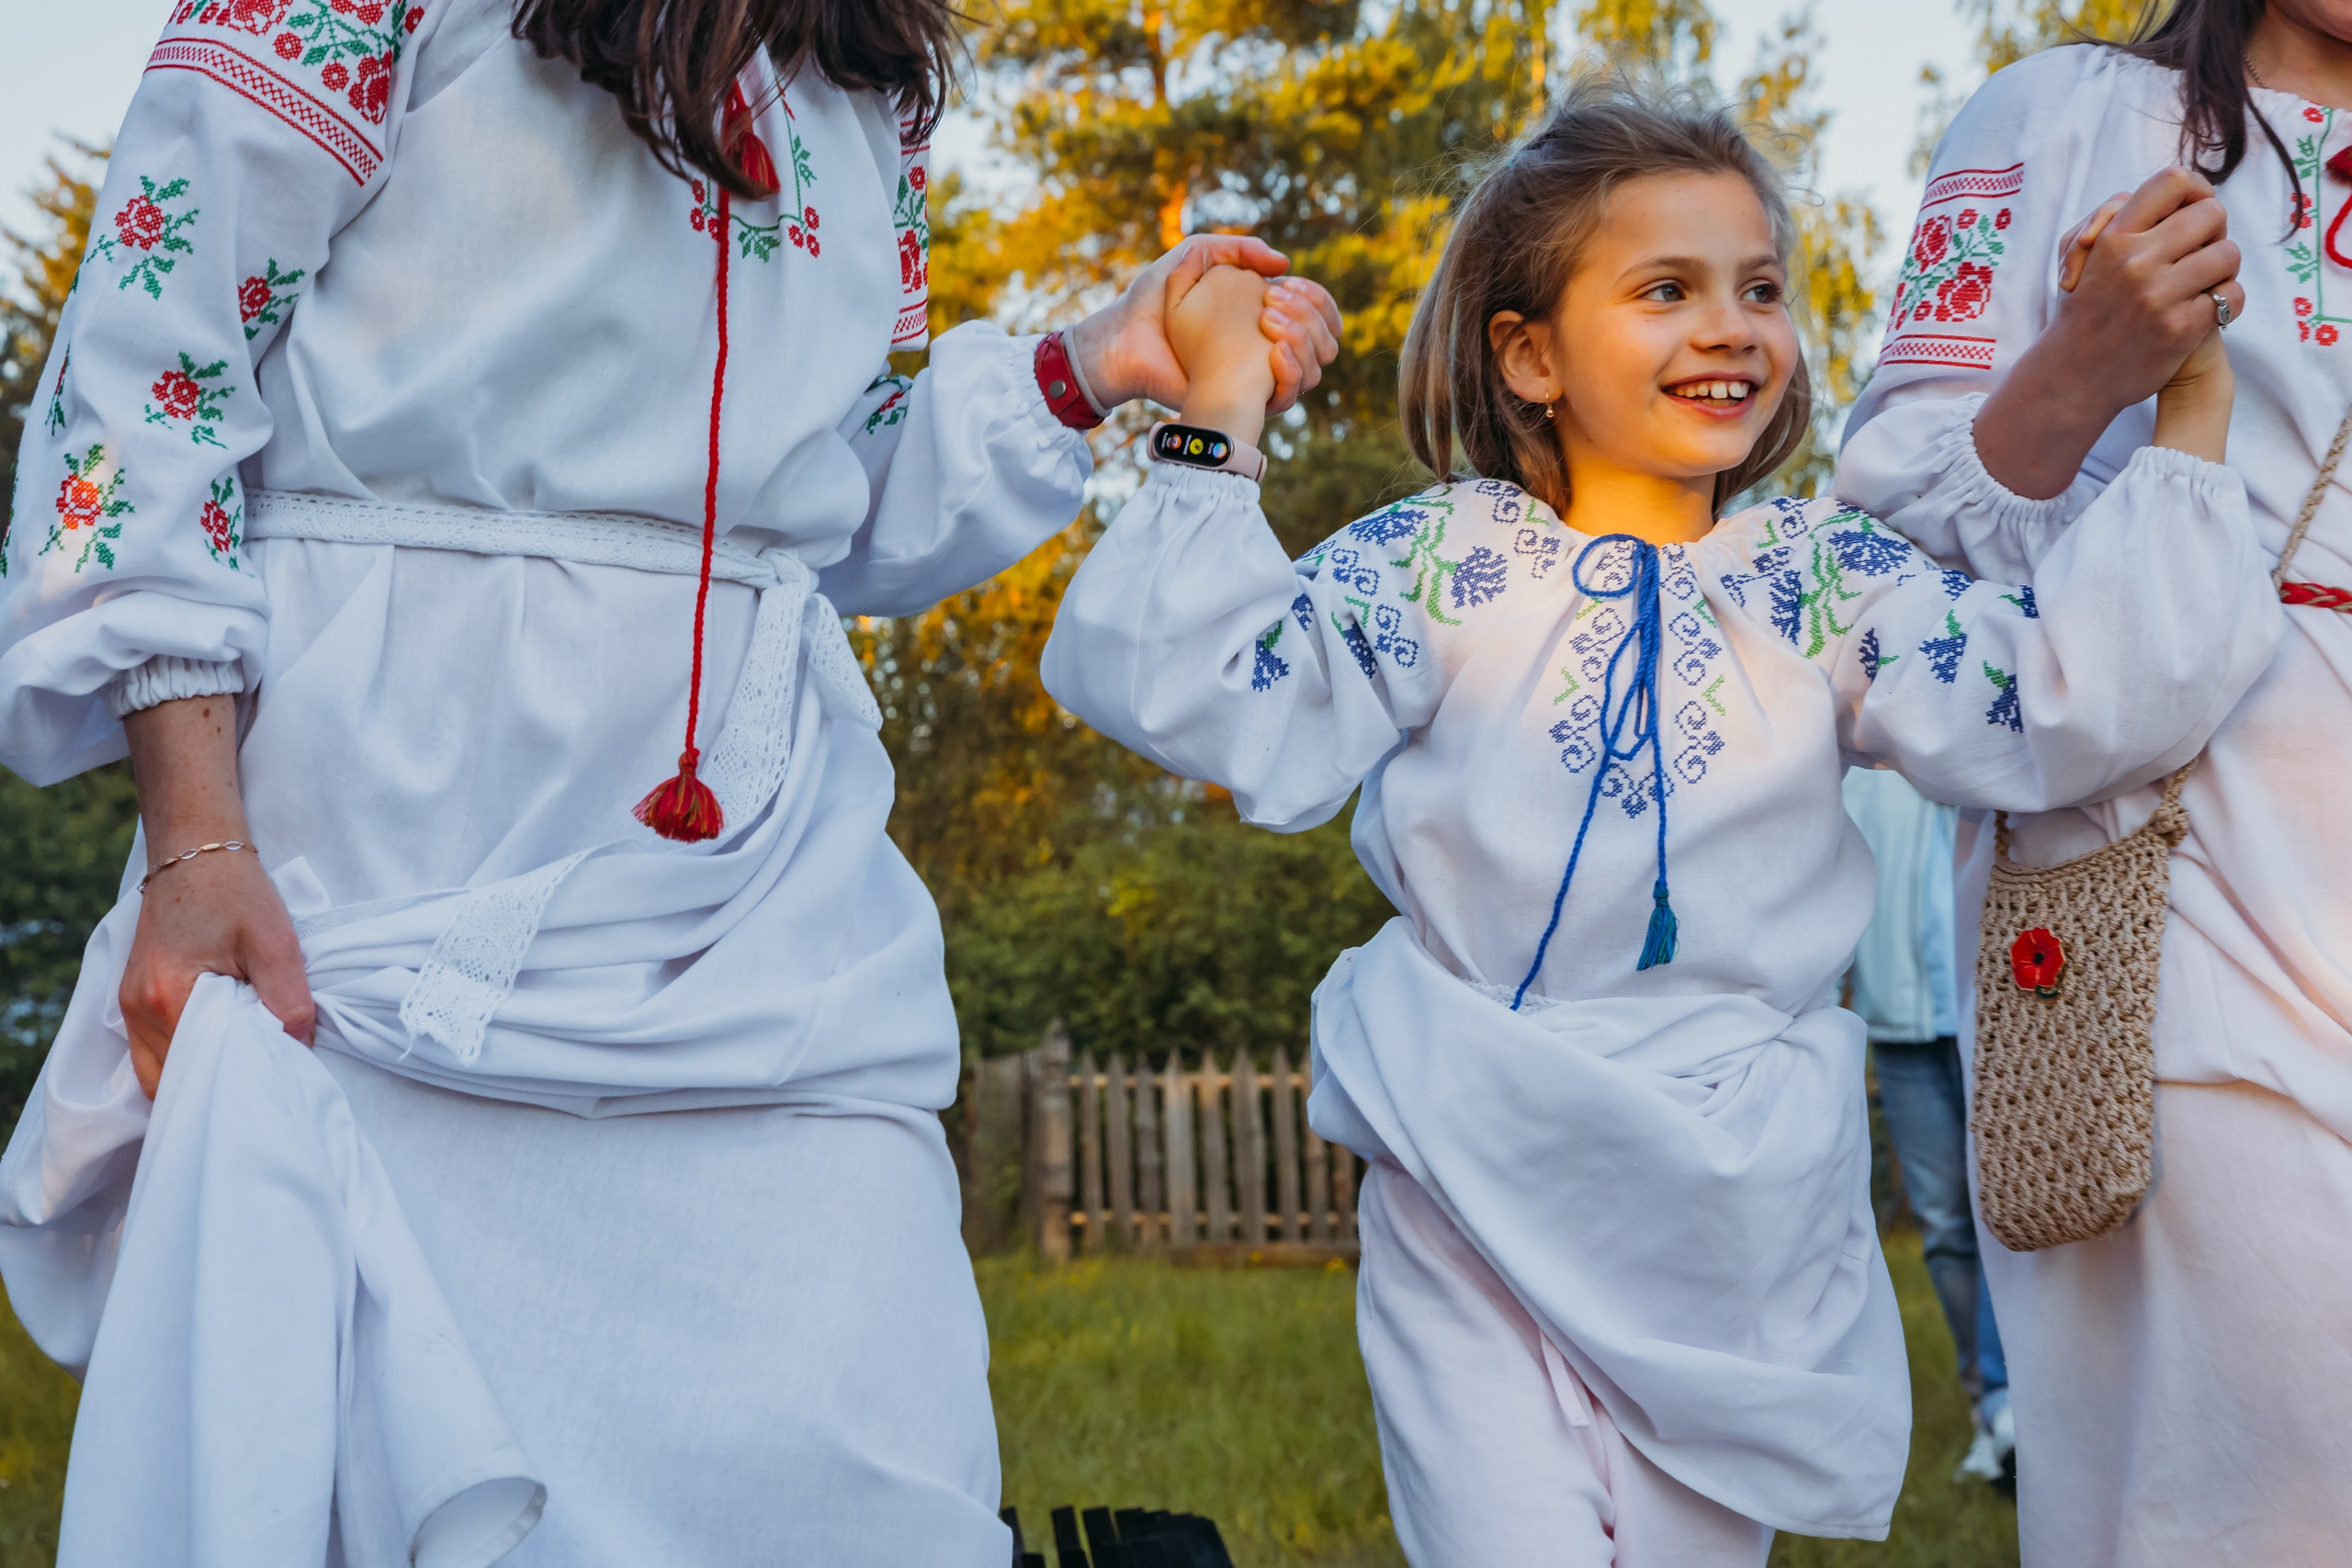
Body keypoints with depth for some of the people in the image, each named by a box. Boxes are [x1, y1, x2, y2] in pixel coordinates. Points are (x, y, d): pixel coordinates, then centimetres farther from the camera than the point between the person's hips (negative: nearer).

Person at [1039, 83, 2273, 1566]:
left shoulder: (1827, 577, 2)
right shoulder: (1440, 564, -2)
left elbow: (2079, 705, -6)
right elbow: (1222, 706, -10)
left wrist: (2185, 424, -10)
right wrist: (1219, 431, -15)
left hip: (1741, 1211, 2)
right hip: (1481, 1186, -2)